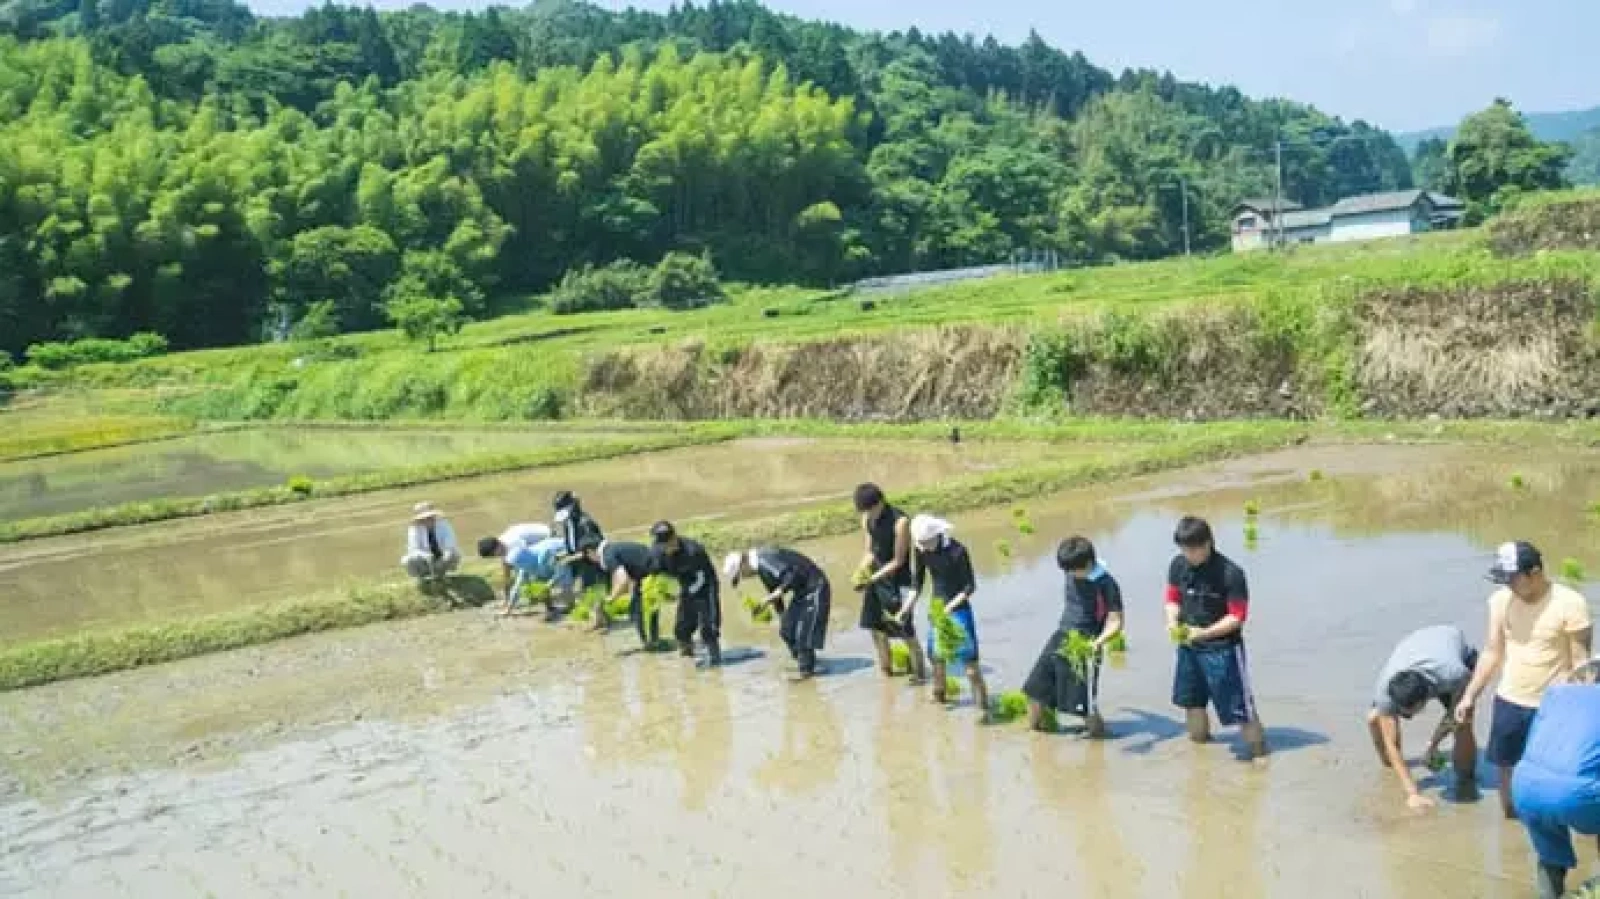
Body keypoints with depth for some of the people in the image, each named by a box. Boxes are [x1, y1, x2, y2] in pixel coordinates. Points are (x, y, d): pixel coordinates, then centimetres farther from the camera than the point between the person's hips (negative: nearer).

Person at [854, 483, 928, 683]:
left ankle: (920, 671, 10)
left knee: (905, 629, -4)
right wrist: (861, 573, -8)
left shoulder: (900, 522, -23)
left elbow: (898, 561, -19)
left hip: (898, 580, -7)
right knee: (875, 625, 12)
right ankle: (886, 668, 27)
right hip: (877, 577, 7)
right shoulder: (867, 520, -1)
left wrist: (873, 577, -21)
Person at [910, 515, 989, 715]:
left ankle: (983, 707, -3)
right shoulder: (921, 551, -7)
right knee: (936, 654, 20)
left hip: (959, 609, -6)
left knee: (969, 661, -8)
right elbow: (917, 584, 3)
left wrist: (950, 607, -23)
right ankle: (939, 693, 42)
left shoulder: (957, 551, -24)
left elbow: (970, 586, -16)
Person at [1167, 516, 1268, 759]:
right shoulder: (1178, 565, -3)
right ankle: (1200, 741, 42)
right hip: (1188, 646, 7)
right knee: (1192, 700, 22)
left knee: (1239, 706, -5)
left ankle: (1259, 752, 5)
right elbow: (1173, 598, 9)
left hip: (1222, 648, -6)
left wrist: (1204, 633, -25)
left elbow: (1237, 616, -17)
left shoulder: (1231, 573, -20)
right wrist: (1173, 621, -11)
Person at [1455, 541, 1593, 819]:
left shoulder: (1570, 603, -18)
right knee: (1506, 770, 14)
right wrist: (1469, 696, 5)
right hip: (1509, 701, 5)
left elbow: (1580, 663, -13)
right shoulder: (1501, 600, -5)